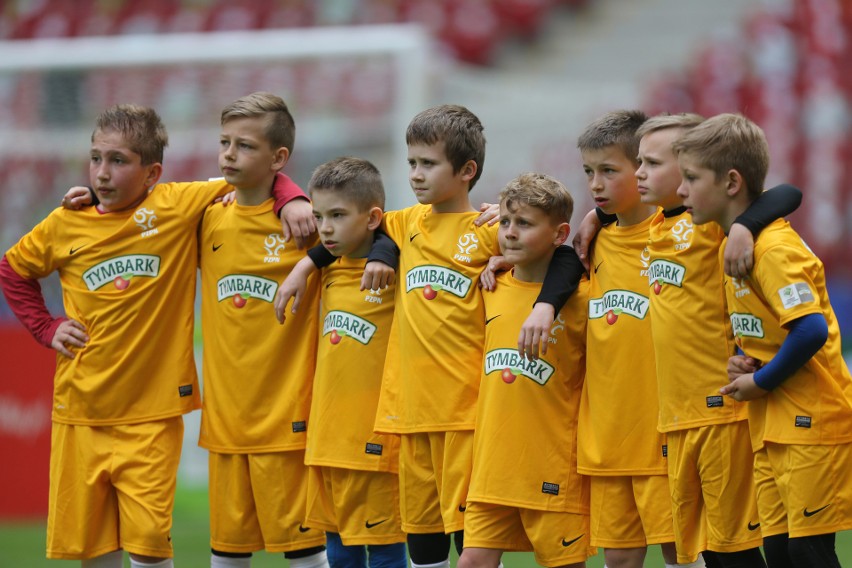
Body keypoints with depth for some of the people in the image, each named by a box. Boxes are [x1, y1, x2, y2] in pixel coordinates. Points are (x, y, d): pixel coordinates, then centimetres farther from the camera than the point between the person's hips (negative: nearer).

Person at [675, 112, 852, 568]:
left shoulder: (774, 249, -17)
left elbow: (812, 330, -27)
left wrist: (762, 380, -15)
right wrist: (741, 359, 5)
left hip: (812, 426, -10)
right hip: (773, 428, 10)